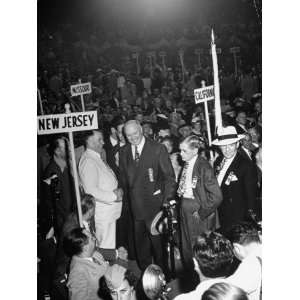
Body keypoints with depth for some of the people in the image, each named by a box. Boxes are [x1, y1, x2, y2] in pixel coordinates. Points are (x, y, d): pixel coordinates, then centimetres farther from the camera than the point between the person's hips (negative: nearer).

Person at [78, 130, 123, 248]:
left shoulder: (97, 158, 12)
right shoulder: (88, 161, -18)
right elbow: (91, 191, -25)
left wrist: (117, 192, 6)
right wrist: (113, 196, -18)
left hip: (109, 211, 9)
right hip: (102, 213, -9)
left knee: (110, 245, 16)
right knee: (107, 247, -3)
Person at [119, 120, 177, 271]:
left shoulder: (158, 149, -7)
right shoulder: (123, 152, 7)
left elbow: (169, 176, -5)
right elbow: (123, 178, 13)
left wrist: (167, 200, -9)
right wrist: (129, 195, 5)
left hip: (154, 205, -4)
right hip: (135, 206, 4)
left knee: (158, 240, 4)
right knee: (140, 242, 12)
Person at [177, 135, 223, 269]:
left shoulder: (203, 167, -19)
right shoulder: (186, 165, 5)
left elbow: (216, 196, -21)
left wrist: (202, 213, -15)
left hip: (198, 213, -7)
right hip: (185, 209, 8)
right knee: (186, 246, 17)